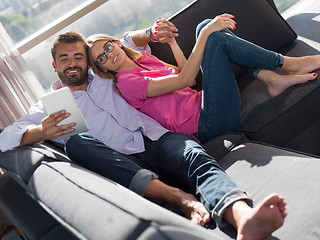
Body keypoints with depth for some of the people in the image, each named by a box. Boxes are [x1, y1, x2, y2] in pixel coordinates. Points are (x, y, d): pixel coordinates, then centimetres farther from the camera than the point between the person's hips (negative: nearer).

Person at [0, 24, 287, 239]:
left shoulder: (103, 78, 27)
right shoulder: (49, 107, 17)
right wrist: (42, 131, -18)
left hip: (156, 138, 3)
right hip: (120, 162, -2)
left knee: (199, 158, -29)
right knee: (76, 142, -32)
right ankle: (180, 197, -44)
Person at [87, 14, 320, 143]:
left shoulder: (143, 58, 19)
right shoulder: (126, 82, -10)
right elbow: (184, 79, -17)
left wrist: (171, 40, 9)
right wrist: (207, 33, -17)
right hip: (210, 122, -9)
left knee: (206, 26, 3)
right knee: (217, 38, -20)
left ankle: (272, 79, -4)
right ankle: (291, 64, -4)